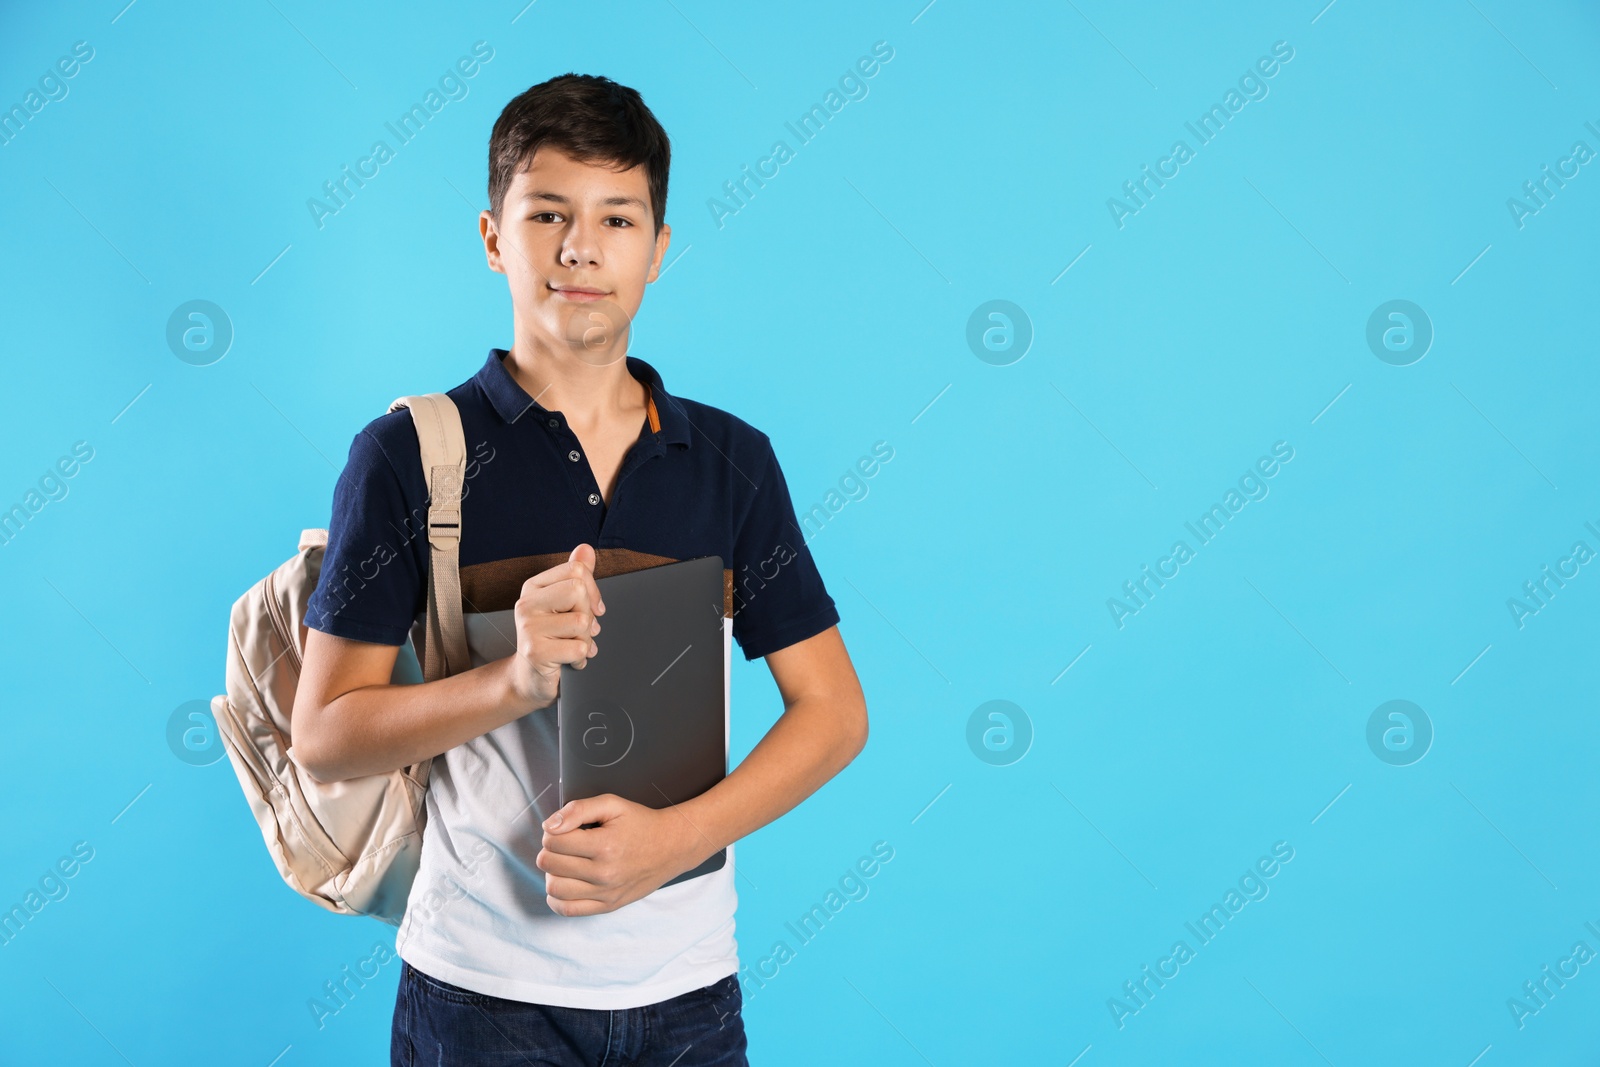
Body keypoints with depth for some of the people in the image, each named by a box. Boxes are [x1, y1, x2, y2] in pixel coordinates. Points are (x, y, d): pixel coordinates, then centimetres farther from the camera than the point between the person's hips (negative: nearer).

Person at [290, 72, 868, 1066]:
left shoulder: (733, 459, 2)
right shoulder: (410, 456, -5)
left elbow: (835, 710, 1)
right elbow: (324, 735, -7)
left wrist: (673, 837, -12)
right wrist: (518, 679, -22)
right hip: (484, 984, -2)